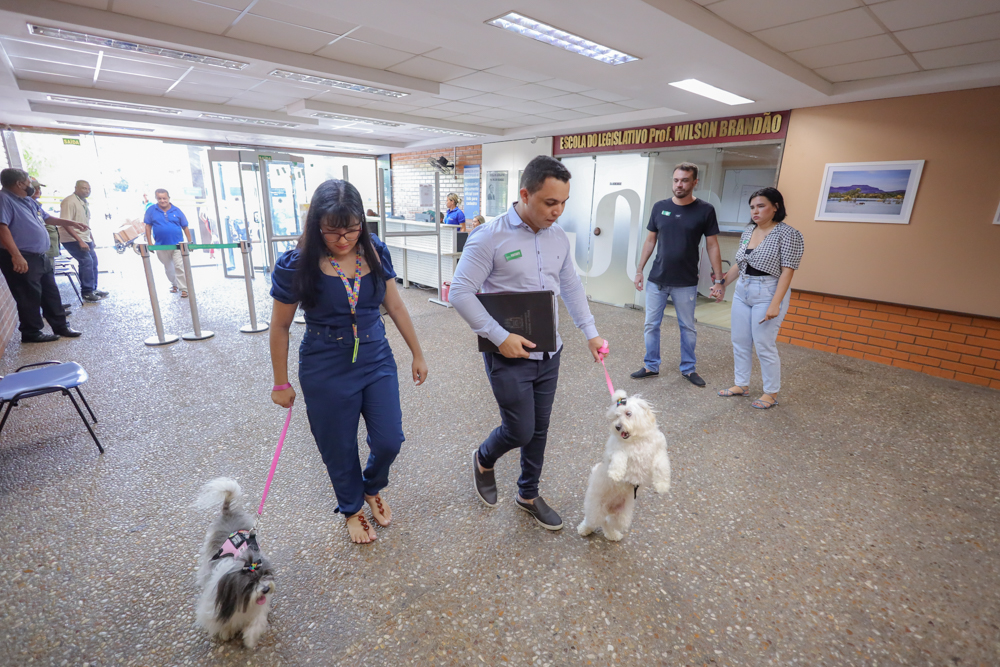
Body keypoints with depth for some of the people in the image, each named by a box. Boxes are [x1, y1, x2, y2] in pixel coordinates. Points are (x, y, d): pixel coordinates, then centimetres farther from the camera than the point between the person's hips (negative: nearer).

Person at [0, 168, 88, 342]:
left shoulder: (28, 201, 16)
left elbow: (47, 217, 32)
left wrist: (72, 223, 35)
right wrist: (16, 256, -31)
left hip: (40, 257, 10)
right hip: (22, 259, -10)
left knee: (51, 294, 14)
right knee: (30, 297, -2)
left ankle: (61, 326, 24)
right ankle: (31, 333, 9)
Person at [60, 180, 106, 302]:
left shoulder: (84, 203, 13)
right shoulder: (69, 202, -15)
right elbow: (65, 224, -21)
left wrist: (92, 240, 19)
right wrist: (80, 241, -26)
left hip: (85, 239, 9)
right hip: (72, 240, -9)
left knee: (93, 262, 12)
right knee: (87, 261, -17)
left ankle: (93, 289, 24)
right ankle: (86, 293, -10)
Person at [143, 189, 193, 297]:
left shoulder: (176, 211, 2)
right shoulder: (151, 210, 2)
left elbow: (185, 227, 5)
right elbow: (148, 227, 4)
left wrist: (190, 242, 2)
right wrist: (149, 243, -1)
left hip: (177, 244, -2)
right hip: (161, 246, 2)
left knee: (180, 266, -9)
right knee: (168, 268, 16)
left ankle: (184, 288, -6)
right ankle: (174, 284, 35)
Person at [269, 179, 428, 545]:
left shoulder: (375, 253, -7)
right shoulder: (296, 266, -16)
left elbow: (395, 306, 3)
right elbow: (280, 327, -5)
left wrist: (417, 354, 7)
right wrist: (281, 383, 2)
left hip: (377, 359, 3)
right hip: (326, 370, -2)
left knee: (389, 440, 6)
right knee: (339, 449, 12)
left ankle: (372, 488, 41)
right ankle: (352, 508, 43)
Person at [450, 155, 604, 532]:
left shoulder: (558, 237, 5)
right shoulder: (490, 238, -14)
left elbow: (572, 287, 16)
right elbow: (461, 293, -16)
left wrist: (590, 332, 10)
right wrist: (500, 337, -20)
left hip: (549, 353, 6)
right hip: (510, 356, -6)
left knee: (539, 430, 15)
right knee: (520, 431, 1)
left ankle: (528, 495, 37)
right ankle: (484, 460, 36)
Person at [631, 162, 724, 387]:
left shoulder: (705, 210, -4)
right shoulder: (660, 207, 2)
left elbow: (712, 246, -1)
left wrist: (719, 279, -4)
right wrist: (639, 270, 7)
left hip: (686, 283, -2)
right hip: (656, 280, 2)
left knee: (688, 327, 10)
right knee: (651, 324, 8)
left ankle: (688, 368, 27)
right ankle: (651, 366, 23)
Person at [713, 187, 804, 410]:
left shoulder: (787, 233, -12)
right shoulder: (748, 230, 8)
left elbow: (787, 271, -15)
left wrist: (775, 304, -21)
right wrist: (722, 284, 12)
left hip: (768, 294, -7)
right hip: (742, 291, 7)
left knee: (764, 345, -3)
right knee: (740, 342, 11)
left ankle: (771, 393, 14)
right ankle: (741, 384, 26)